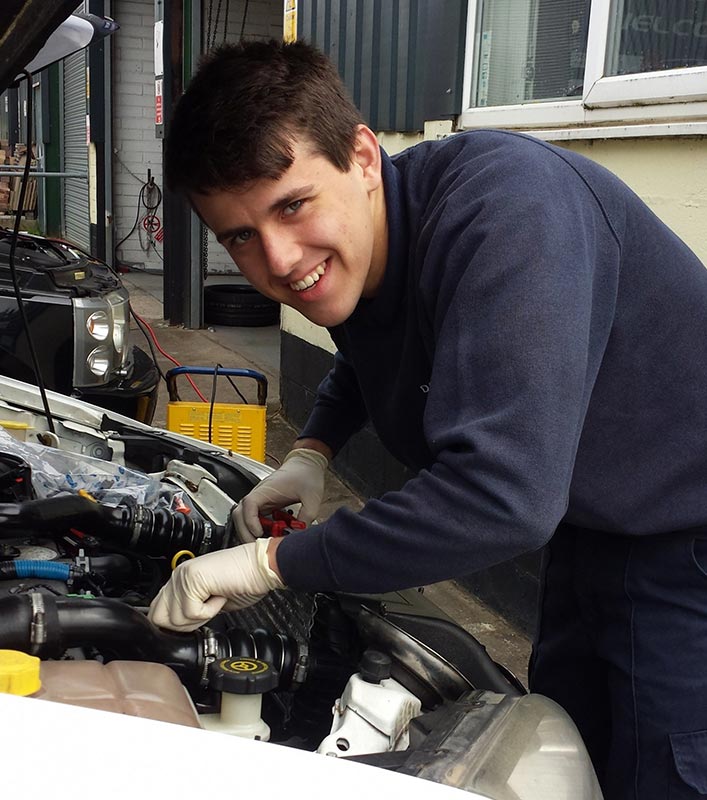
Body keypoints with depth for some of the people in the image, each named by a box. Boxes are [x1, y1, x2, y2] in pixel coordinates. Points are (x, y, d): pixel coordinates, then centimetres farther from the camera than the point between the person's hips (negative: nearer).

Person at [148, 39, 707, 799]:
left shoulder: (502, 203, -34)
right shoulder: (345, 258, -6)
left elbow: (502, 495, -42)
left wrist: (273, 561, -31)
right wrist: (311, 453, 1)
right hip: (589, 524, 8)